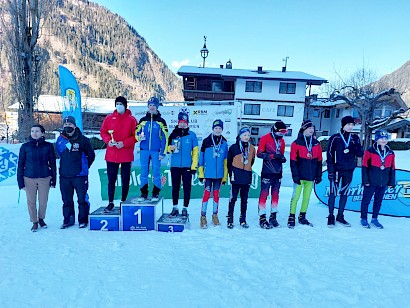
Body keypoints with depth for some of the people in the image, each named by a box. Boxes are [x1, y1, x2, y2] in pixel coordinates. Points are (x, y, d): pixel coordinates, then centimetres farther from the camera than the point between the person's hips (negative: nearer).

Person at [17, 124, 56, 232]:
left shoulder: (48, 146, -1)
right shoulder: (25, 146, 0)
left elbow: (52, 164, 4)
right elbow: (20, 165, 4)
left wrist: (53, 180, 2)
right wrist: (20, 182, 0)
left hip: (44, 178, 0)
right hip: (29, 179, 0)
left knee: (43, 201, 8)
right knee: (31, 202, 8)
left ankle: (41, 219, 33)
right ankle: (35, 222, 27)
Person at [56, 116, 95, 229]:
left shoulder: (82, 140, -4)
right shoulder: (60, 140, 7)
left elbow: (91, 155, 5)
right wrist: (66, 166, 16)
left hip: (80, 176, -4)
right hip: (64, 176, 4)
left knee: (82, 199, 1)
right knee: (67, 200, 13)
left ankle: (83, 220, 15)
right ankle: (68, 219, 26)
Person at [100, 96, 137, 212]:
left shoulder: (131, 119, -2)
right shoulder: (109, 118, 6)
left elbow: (135, 136, -3)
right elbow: (103, 132, 10)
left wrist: (124, 143, -15)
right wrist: (108, 140, -8)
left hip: (126, 155, -2)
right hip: (111, 155, 2)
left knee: (125, 180, 8)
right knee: (111, 179, 8)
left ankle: (123, 202, 22)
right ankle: (111, 202, 21)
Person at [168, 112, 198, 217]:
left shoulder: (191, 135, -1)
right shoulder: (173, 134, 5)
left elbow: (195, 151, -2)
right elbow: (168, 148, 13)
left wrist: (194, 166, -7)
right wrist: (171, 148, -12)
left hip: (187, 166, -2)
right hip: (175, 166, 2)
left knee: (187, 188, 5)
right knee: (175, 187, 9)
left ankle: (185, 208, 18)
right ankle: (175, 208, 23)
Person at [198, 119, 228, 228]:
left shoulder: (224, 143, 3)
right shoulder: (206, 141, -3)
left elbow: (226, 160, 7)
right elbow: (201, 157, -1)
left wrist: (225, 176, 6)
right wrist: (200, 172, -3)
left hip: (219, 174, 2)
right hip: (208, 173, -2)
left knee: (216, 194, 12)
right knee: (207, 193, -1)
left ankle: (215, 215, 25)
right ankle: (203, 217, 10)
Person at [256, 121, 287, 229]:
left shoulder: (281, 141, 14)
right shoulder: (265, 138, -5)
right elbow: (259, 153, -12)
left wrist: (282, 158, -3)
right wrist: (273, 155, -21)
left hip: (278, 171, 7)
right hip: (267, 171, -7)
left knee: (275, 194, 11)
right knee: (264, 194, -5)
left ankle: (273, 217, 22)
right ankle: (262, 218, 2)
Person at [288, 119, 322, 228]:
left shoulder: (316, 144, 9)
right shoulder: (296, 143, -5)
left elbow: (319, 161, 11)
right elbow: (293, 161, -8)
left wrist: (319, 175, 8)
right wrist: (295, 175, -13)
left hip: (311, 176, 5)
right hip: (300, 176, -5)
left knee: (307, 197, 12)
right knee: (296, 196, -2)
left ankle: (302, 217, 24)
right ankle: (291, 218, 8)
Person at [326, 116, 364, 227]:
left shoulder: (355, 138, 7)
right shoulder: (335, 138, -5)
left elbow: (360, 154, 3)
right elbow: (329, 154, -7)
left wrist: (356, 144, -15)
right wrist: (330, 170, -12)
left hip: (349, 170, 4)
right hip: (337, 170, -4)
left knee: (344, 193, 11)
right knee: (333, 193, -1)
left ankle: (340, 216, 22)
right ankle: (331, 217, 9)